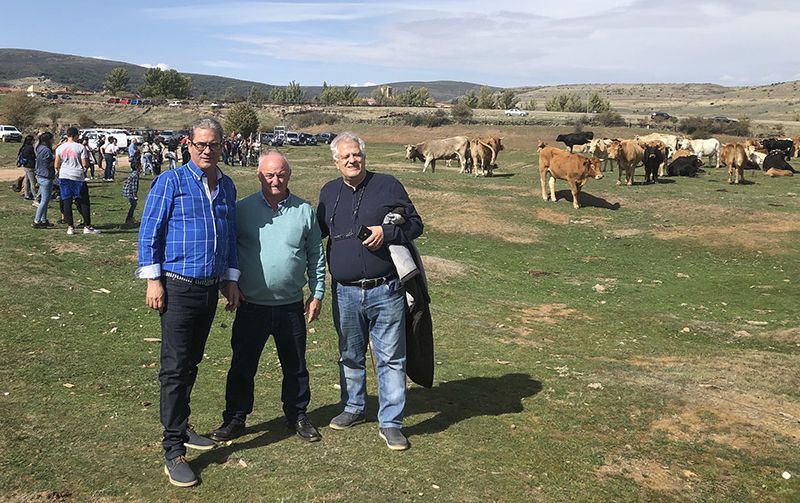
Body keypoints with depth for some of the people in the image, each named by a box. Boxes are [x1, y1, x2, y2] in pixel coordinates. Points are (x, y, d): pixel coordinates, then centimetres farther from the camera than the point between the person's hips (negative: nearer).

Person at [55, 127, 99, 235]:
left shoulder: (60, 148, 4)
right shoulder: (80, 147, -6)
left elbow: (56, 165, 5)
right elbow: (84, 164, -8)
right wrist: (87, 157, 12)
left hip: (64, 176, 3)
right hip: (78, 177, -3)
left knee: (67, 202, 6)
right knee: (83, 202, 4)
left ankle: (70, 227, 5)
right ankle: (87, 226, 4)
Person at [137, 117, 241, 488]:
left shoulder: (227, 187, 11)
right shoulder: (171, 181, -6)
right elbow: (149, 232, -7)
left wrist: (232, 280, 14)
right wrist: (153, 280, -11)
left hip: (211, 289, 6)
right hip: (179, 289, -5)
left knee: (191, 364, 16)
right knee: (175, 368, -4)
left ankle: (180, 428, 30)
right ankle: (173, 449, 2)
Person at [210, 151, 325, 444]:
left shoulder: (304, 211, 2)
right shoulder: (242, 209, -1)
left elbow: (316, 255, 7)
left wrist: (317, 293, 5)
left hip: (291, 306, 1)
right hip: (251, 306, -1)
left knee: (295, 365, 12)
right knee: (242, 366, 9)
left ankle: (297, 416, 29)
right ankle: (235, 418, 25)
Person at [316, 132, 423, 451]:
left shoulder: (387, 186, -2)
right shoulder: (329, 192, 9)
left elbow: (415, 224, 0)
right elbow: (318, 231, 22)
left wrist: (386, 233, -16)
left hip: (385, 291, -3)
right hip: (345, 293, 4)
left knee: (391, 358, 2)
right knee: (350, 356, 17)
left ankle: (390, 423, 12)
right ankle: (353, 408, 36)